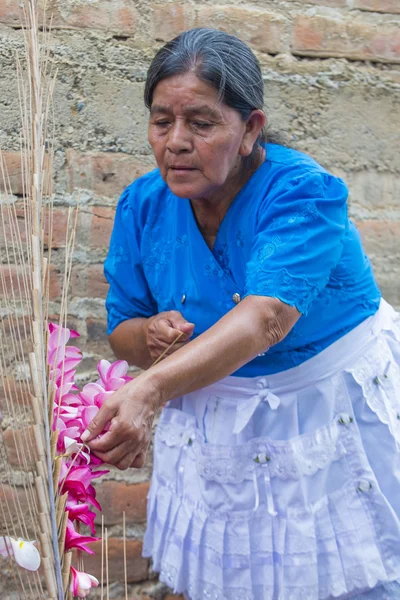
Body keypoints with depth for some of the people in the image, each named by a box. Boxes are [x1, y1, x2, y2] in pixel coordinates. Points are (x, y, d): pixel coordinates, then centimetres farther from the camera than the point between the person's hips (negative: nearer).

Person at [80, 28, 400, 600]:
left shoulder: (302, 192, -25)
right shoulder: (143, 205, -9)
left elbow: (265, 318, -41)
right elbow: (122, 328, 2)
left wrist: (151, 390, -56)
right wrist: (151, 335, -23)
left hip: (331, 410, -4)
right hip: (214, 421, 4)